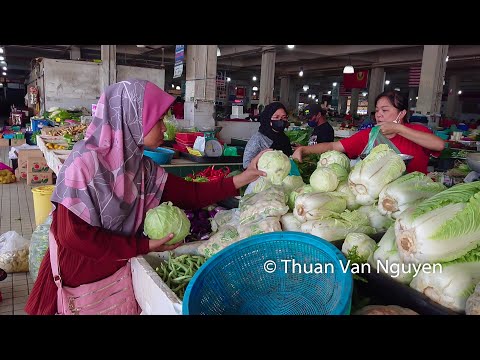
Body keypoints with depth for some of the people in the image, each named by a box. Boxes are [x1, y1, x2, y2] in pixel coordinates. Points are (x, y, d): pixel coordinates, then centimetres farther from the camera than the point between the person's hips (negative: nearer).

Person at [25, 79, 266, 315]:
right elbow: (73, 235, -24)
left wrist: (244, 178, -10)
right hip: (78, 279, -6)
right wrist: (145, 247, -22)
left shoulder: (140, 166, -4)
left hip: (119, 272, 6)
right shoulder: (86, 161, -23)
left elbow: (192, 194, -3)